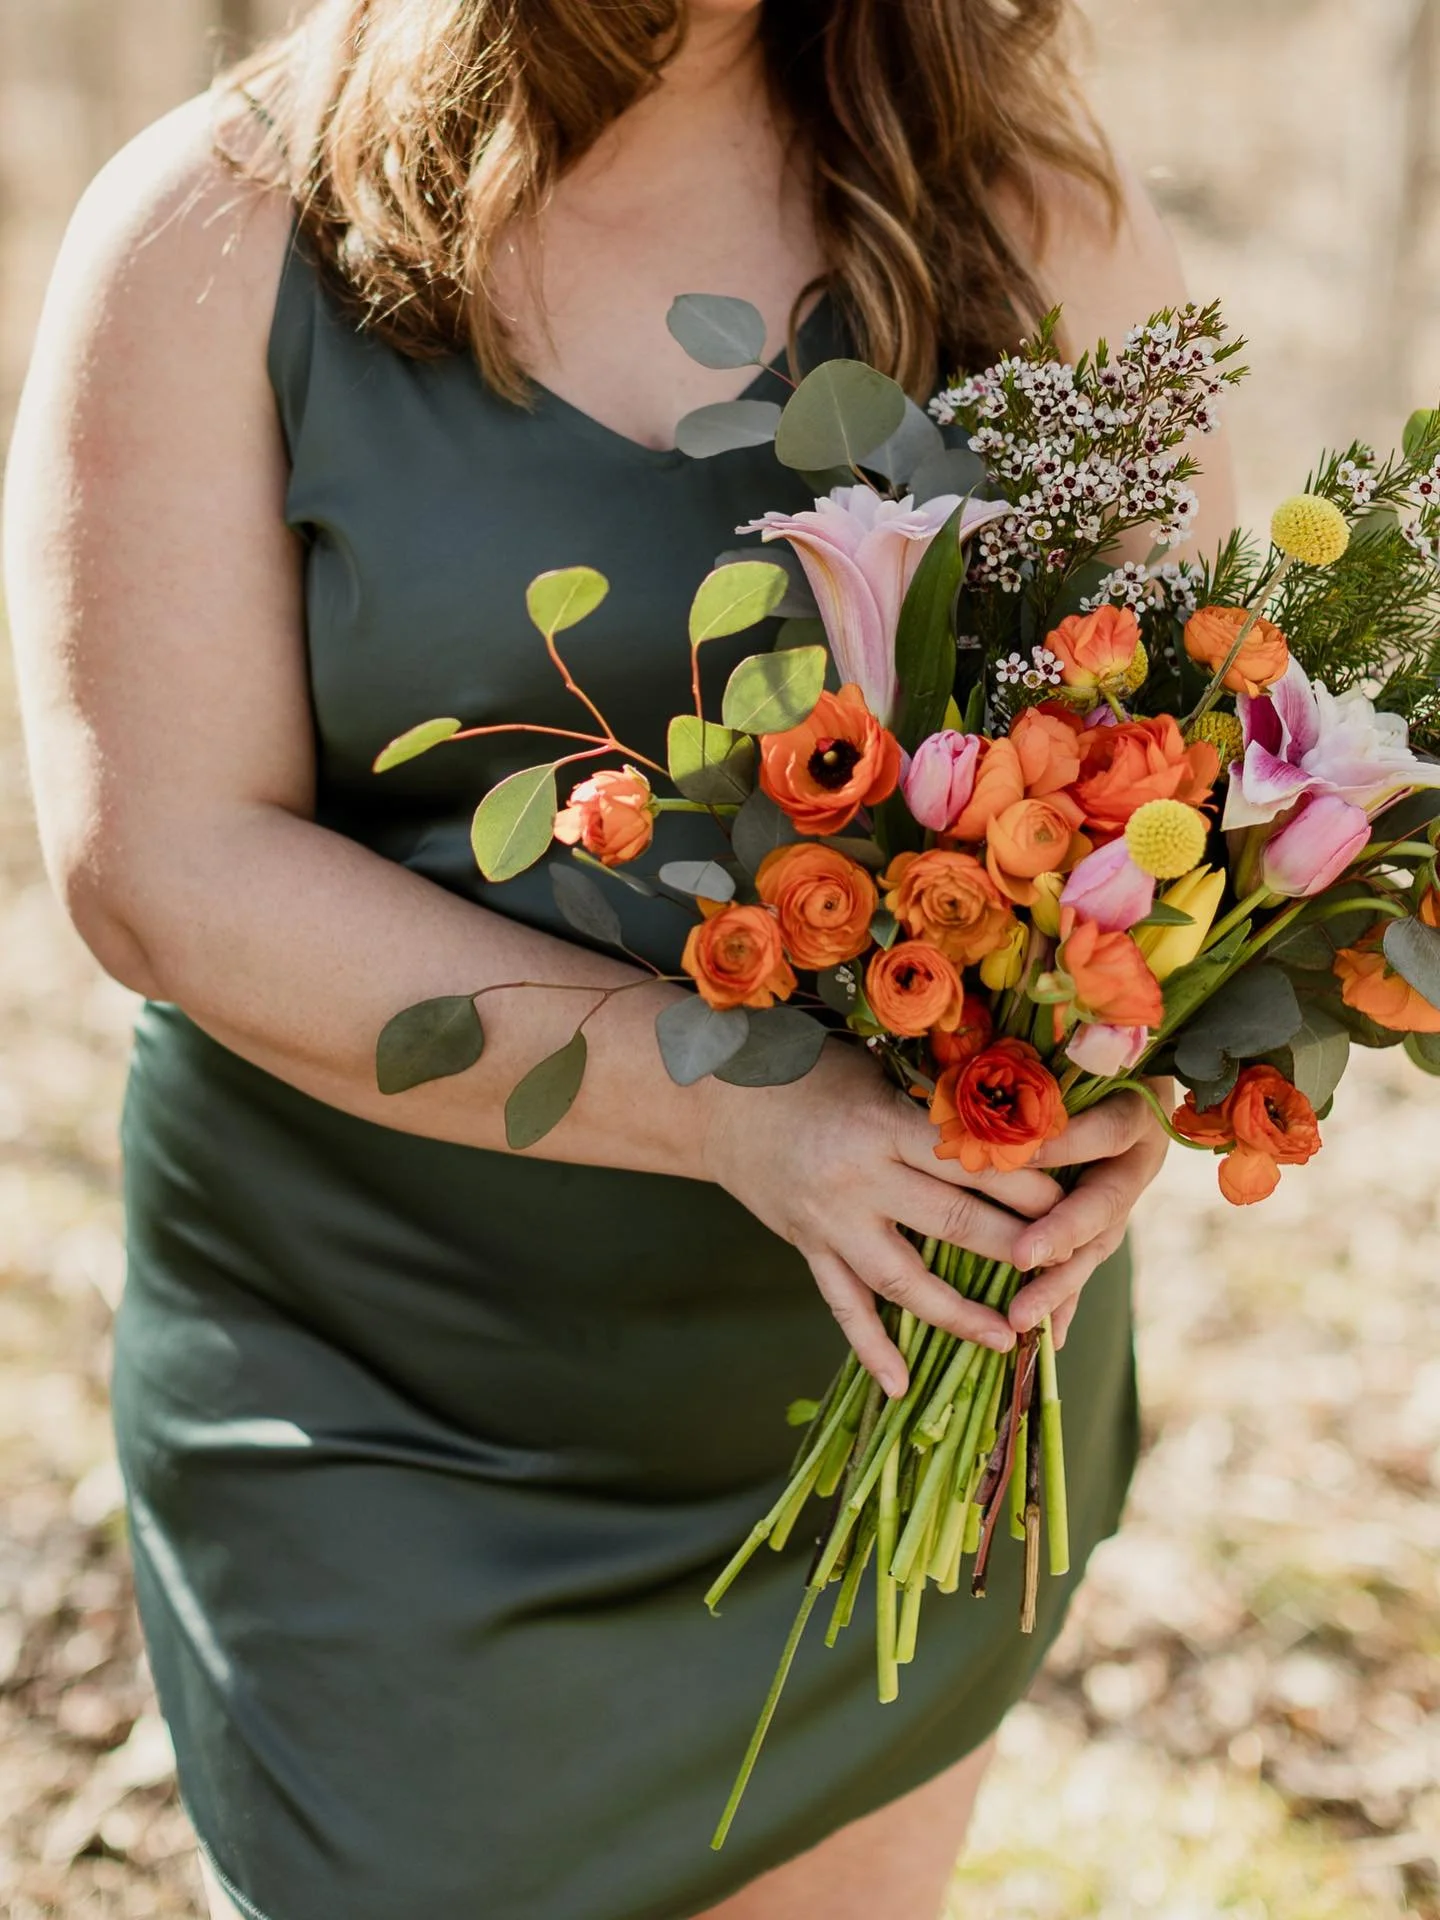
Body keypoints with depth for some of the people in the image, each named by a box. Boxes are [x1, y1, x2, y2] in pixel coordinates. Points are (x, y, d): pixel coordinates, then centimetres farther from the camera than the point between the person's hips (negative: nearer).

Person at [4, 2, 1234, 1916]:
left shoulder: (1033, 211, -1)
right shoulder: (215, 236, -8)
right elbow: (166, 866, -16)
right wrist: (733, 1107, -26)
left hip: (915, 1388, 3)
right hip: (386, 1417, -2)